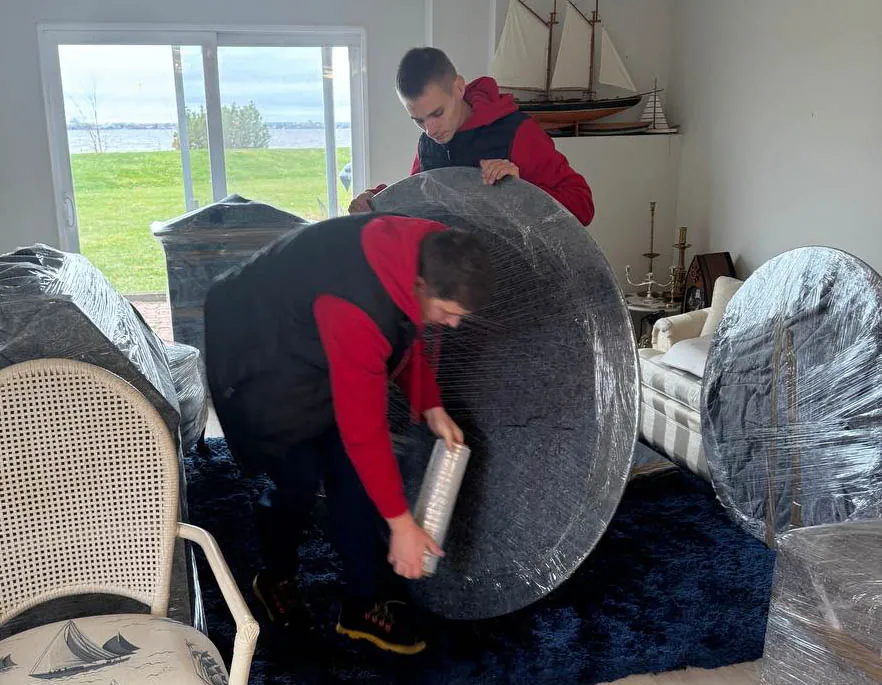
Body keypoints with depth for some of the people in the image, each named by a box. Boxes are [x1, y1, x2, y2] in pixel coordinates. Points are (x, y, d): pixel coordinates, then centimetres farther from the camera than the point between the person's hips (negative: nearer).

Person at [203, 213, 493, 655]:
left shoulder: (414, 255, -15)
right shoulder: (358, 309, -41)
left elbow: (407, 334, 6)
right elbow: (364, 428, -34)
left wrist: (432, 408, 0)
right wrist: (401, 524, -25)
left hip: (312, 345, 8)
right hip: (257, 356, -8)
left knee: (349, 473, 1)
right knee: (299, 479, -9)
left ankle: (366, 602, 13)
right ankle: (276, 577, 23)